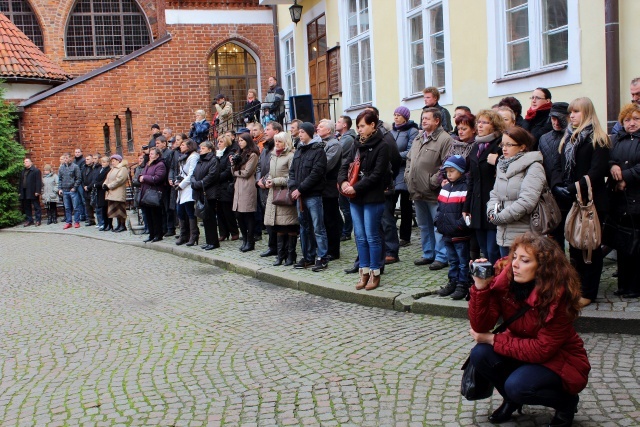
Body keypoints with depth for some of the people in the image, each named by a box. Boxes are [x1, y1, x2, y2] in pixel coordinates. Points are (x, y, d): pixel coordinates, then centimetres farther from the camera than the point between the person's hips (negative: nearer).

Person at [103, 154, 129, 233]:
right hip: (111, 193, 9)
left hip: (118, 193, -9)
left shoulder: (123, 169, -8)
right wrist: (104, 184, -1)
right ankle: (119, 225, 14)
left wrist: (109, 186, -17)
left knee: (119, 209, -7)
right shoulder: (113, 169, 24)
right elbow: (108, 178, 20)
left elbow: (119, 180, -19)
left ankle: (123, 225, -3)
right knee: (115, 209, 9)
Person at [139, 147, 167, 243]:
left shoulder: (160, 165, -9)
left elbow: (157, 178, -21)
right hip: (145, 194, 9)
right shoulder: (148, 165, 20)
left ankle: (158, 235, 6)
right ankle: (151, 234, 18)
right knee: (148, 216, 11)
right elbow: (141, 175, 22)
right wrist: (141, 177, -2)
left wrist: (144, 178, -12)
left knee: (156, 216, -2)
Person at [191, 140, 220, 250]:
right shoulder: (200, 161, 20)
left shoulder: (213, 160, -7)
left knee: (209, 217, -6)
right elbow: (194, 174, 15)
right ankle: (209, 241, 16)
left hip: (208, 194, -8)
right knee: (205, 218, 10)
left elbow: (212, 175, -18)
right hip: (200, 194, 8)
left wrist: (199, 184, -15)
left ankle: (213, 241, 0)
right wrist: (194, 182, -5)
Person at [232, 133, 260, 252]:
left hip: (248, 187, -8)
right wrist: (233, 164, 0)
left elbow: (246, 172, -11)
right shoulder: (240, 155, 21)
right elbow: (235, 173, 17)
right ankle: (245, 240, 16)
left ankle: (250, 242, 2)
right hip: (238, 187, 8)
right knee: (239, 215, 6)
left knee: (249, 215, -4)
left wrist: (236, 172, 3)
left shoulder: (253, 155, -5)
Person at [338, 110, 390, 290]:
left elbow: (377, 174, -15)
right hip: (355, 198, 7)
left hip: (372, 198, -7)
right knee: (360, 236, 10)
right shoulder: (357, 144, 12)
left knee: (372, 236, 0)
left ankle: (375, 274, 10)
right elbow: (346, 166, 11)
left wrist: (356, 187, -18)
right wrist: (343, 181, -9)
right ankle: (364, 272, 19)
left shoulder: (381, 146, -8)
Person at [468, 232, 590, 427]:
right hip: (524, 353, 5)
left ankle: (566, 402, 3)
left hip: (562, 362, -5)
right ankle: (511, 399, 9)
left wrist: (493, 340, -21)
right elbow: (481, 326, -19)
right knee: (480, 354, -20)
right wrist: (480, 286, -32)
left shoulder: (559, 296, -26)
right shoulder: (504, 281, -15)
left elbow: (542, 349, -25)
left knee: (517, 385, -30)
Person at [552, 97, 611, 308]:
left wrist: (573, 188, -22)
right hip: (570, 202, 6)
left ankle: (588, 292, 8)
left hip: (591, 201, -6)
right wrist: (557, 186, -8)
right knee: (574, 245, 11)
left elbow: (597, 171, -16)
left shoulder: (597, 139, -6)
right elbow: (559, 165, 10)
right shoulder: (568, 138, 15)